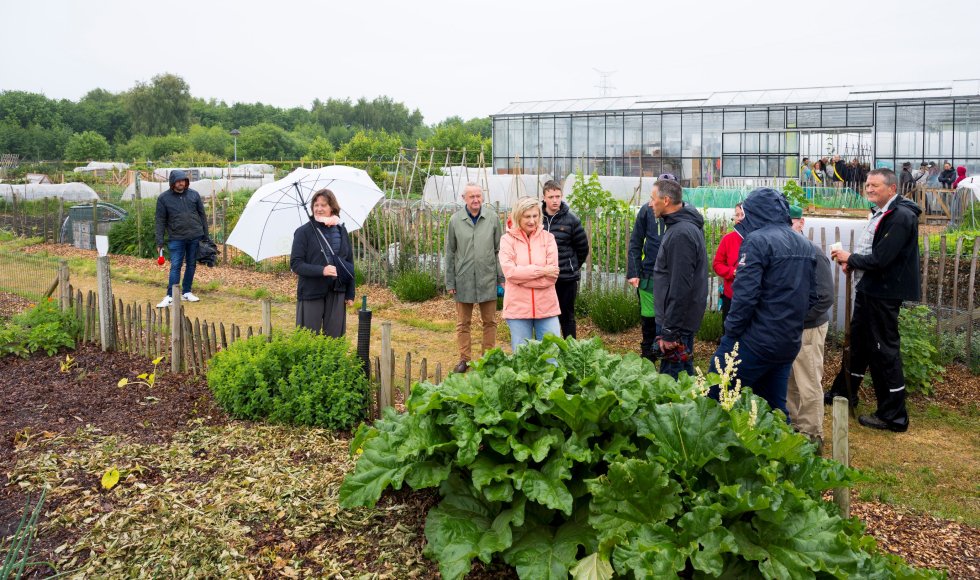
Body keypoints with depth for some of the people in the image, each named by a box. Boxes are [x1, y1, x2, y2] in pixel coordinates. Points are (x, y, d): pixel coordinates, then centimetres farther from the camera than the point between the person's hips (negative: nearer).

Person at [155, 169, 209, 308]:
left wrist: (206, 235, 8)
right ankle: (170, 296, -4)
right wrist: (159, 242, -3)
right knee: (175, 266, -7)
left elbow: (202, 215, 10)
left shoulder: (194, 195, 4)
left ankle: (186, 292, 21)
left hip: (195, 237, 3)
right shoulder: (164, 198, -2)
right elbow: (160, 221, 0)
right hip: (176, 238, -3)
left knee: (191, 265, 9)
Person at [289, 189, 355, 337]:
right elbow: (295, 264, -9)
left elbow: (350, 263, 11)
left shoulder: (341, 231, 7)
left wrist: (350, 294, 7)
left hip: (337, 293, 3)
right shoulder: (304, 232, -5)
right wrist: (321, 270, -22)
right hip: (311, 293, -3)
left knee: (335, 337, 9)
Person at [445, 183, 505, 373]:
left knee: (490, 322, 8)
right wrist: (450, 282, 2)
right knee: (463, 323, 8)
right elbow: (450, 253, 4)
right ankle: (464, 359, 20)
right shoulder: (455, 221, 0)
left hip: (488, 279, 0)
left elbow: (499, 250, 6)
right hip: (463, 280, 0)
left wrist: (502, 277, 2)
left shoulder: (492, 220, 1)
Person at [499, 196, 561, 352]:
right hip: (518, 308, -1)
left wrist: (522, 275, -12)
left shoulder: (548, 238, 3)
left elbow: (552, 276, -7)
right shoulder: (507, 240, 0)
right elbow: (509, 271, -14)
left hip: (546, 308, 1)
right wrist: (542, 270, -13)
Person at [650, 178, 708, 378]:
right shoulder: (685, 225, 12)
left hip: (678, 321, -10)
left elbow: (680, 288, -24)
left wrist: (669, 332, -21)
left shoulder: (680, 234, -21)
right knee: (684, 372, 19)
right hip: (683, 319, 10)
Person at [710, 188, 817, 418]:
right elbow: (811, 296, 14)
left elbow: (745, 295, -20)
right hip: (790, 345, 8)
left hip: (756, 342, -8)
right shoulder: (805, 245, 11)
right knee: (775, 408, 17)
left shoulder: (758, 240, -13)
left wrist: (731, 331, -9)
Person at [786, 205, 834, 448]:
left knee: (808, 386, 3)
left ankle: (811, 435, 16)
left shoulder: (813, 253, -17)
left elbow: (825, 298, -20)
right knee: (790, 382, 17)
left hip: (807, 330, -6)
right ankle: (791, 425, 31)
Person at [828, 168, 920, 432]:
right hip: (868, 289, 10)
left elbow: (880, 259, -24)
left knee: (884, 350, -4)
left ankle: (894, 416, 6)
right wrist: (852, 262, 1)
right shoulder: (881, 213, 12)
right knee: (858, 341, 21)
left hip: (884, 294, -10)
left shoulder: (901, 217, -19)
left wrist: (850, 258, -10)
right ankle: (843, 392, 37)